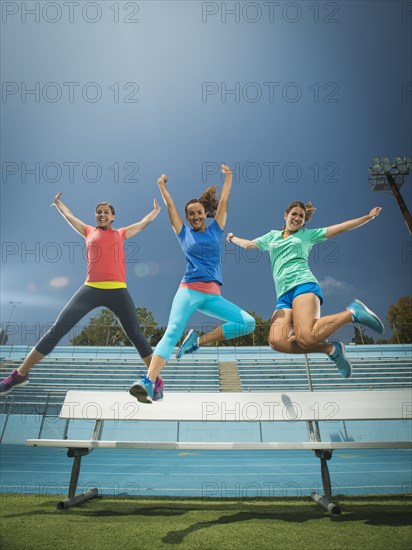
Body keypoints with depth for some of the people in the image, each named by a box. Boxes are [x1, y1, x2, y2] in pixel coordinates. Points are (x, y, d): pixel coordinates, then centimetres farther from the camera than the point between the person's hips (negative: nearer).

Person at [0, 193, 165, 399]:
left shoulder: (120, 234, 18)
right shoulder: (89, 232, 20)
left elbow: (143, 223, 33)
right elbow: (69, 216, 37)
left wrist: (156, 210, 44)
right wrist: (58, 203, 52)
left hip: (117, 290, -1)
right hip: (91, 289, 1)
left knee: (135, 334, -5)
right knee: (57, 330, -2)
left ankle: (157, 380, 6)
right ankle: (20, 374, 14)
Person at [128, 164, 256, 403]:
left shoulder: (215, 229, 17)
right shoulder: (185, 233, 14)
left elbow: (223, 202, 21)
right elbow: (171, 206, 19)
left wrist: (228, 176, 29)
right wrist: (162, 185, 30)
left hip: (213, 295, 3)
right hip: (189, 291, -3)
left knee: (249, 323, -11)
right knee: (172, 333, -21)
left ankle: (199, 340, -4)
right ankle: (148, 383, -28)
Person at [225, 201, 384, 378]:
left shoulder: (307, 234, 20)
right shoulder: (272, 235, 28)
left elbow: (341, 227, 19)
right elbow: (247, 244, 41)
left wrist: (369, 216, 16)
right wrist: (232, 238, 52)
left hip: (303, 284, -3)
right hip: (283, 295, 4)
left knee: (306, 337, -32)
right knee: (276, 341, -25)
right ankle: (330, 348, -9)